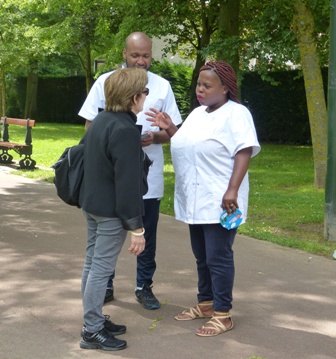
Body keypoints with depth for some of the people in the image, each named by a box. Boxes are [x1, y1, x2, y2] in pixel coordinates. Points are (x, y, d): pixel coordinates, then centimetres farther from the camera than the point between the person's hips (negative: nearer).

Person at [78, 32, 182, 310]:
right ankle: (105, 286, 23)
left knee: (147, 234, 8)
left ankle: (144, 287, 22)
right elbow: (90, 126, 1)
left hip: (148, 175, 1)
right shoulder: (105, 82, 0)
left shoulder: (162, 86, 2)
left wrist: (154, 137, -18)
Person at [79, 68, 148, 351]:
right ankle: (92, 331, 7)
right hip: (112, 211, -9)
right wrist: (136, 227, -20)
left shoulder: (100, 121, 7)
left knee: (92, 263, 16)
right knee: (101, 268, -2)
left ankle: (93, 320, 28)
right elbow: (128, 183, -23)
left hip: (92, 203, 9)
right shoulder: (125, 130, -22)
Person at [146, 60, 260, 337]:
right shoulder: (197, 113, 15)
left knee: (218, 257, -4)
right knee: (202, 257, 15)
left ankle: (223, 314, 5)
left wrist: (232, 190, -26)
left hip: (219, 201, -8)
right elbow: (187, 146, 22)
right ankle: (206, 303, 28)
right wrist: (169, 128, 6)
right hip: (195, 200, 8)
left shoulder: (236, 113, -10)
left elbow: (244, 153, -18)